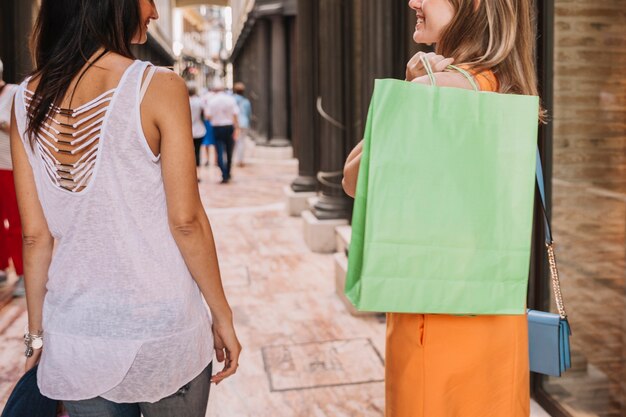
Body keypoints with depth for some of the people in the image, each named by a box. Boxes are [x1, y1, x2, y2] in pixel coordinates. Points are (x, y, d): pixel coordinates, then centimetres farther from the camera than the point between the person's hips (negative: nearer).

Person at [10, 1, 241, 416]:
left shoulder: (27, 100, -1)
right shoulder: (159, 87, -13)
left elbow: (35, 234, 1)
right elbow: (186, 221, -13)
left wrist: (37, 331, 11)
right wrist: (222, 315, -2)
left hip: (74, 333, 4)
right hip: (162, 327, -3)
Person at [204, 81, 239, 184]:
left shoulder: (212, 101, -7)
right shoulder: (230, 99, -3)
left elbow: (208, 116, -8)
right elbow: (235, 115, -5)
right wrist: (236, 128, -1)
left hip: (217, 128, -2)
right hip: (229, 127, 2)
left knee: (220, 153, 0)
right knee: (229, 152, 15)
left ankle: (224, 175, -11)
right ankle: (228, 174, 26)